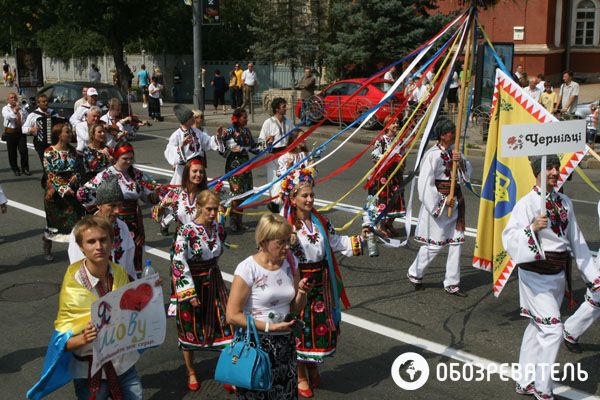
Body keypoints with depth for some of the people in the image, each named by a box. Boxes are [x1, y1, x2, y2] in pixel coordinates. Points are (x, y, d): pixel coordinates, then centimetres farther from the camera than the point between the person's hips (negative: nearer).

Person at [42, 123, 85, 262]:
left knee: (75, 220, 3)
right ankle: (47, 250, 24)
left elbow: (79, 169, 9)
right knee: (53, 221, 8)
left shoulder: (72, 151, 5)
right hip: (55, 192, -3)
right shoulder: (49, 152, -8)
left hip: (72, 192, 4)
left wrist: (76, 176, -14)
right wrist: (63, 189, -20)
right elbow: (50, 174, -12)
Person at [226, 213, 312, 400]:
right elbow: (232, 316, -15)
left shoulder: (290, 262, 2)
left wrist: (302, 293, -11)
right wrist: (269, 327, -20)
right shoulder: (248, 269, -16)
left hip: (285, 343, 5)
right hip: (255, 344, -5)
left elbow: (296, 307, 10)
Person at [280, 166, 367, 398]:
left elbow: (336, 243, 11)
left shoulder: (320, 221, 4)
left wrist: (359, 239, 5)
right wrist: (289, 245, -36)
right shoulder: (287, 225, -16)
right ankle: (300, 376, 26)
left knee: (320, 325, 15)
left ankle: (313, 368, 39)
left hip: (321, 283, 6)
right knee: (300, 327, 7)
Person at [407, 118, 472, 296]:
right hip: (438, 204, -7)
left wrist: (460, 161, -13)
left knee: (456, 241, 8)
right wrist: (442, 201, -17)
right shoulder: (433, 154, -16)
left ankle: (452, 283, 17)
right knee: (435, 243, 1)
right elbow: (426, 183, -18)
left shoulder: (454, 150, 6)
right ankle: (415, 274, 23)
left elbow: (467, 173, 7)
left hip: (455, 202, 7)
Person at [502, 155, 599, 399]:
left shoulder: (564, 202, 7)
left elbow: (576, 240, 12)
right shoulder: (527, 203, -15)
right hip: (536, 275, -7)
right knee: (553, 329, -10)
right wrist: (532, 228, -36)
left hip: (558, 274, 7)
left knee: (538, 327, 16)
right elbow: (509, 239, -21)